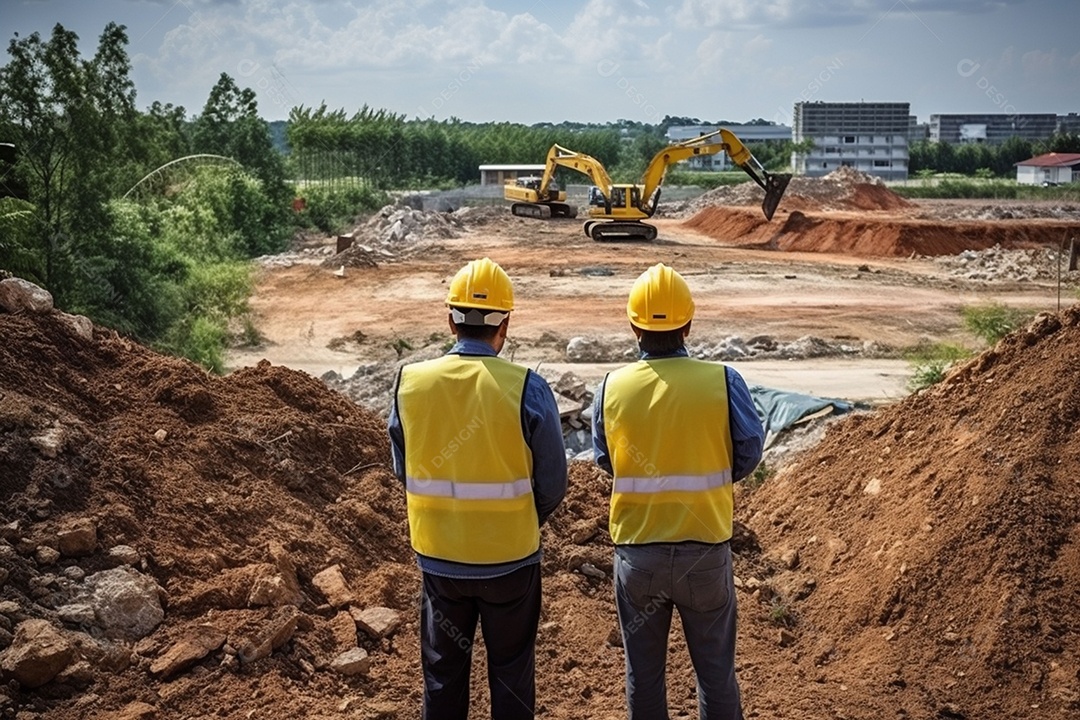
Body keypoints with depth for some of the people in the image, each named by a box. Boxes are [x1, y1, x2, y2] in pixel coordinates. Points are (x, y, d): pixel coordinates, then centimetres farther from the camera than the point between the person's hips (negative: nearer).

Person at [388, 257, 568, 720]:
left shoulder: (410, 382, -10)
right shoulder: (526, 388, -18)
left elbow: (403, 470, 2)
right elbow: (552, 482, -10)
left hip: (438, 556, 2)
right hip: (509, 558, -2)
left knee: (443, 669, 20)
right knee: (511, 669, 16)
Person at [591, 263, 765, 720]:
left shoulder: (612, 388, -9)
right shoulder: (722, 382, -13)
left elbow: (604, 460, 3)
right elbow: (750, 450, -5)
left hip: (636, 549, 1)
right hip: (705, 548, -1)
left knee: (643, 672, 16)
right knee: (715, 670, 15)